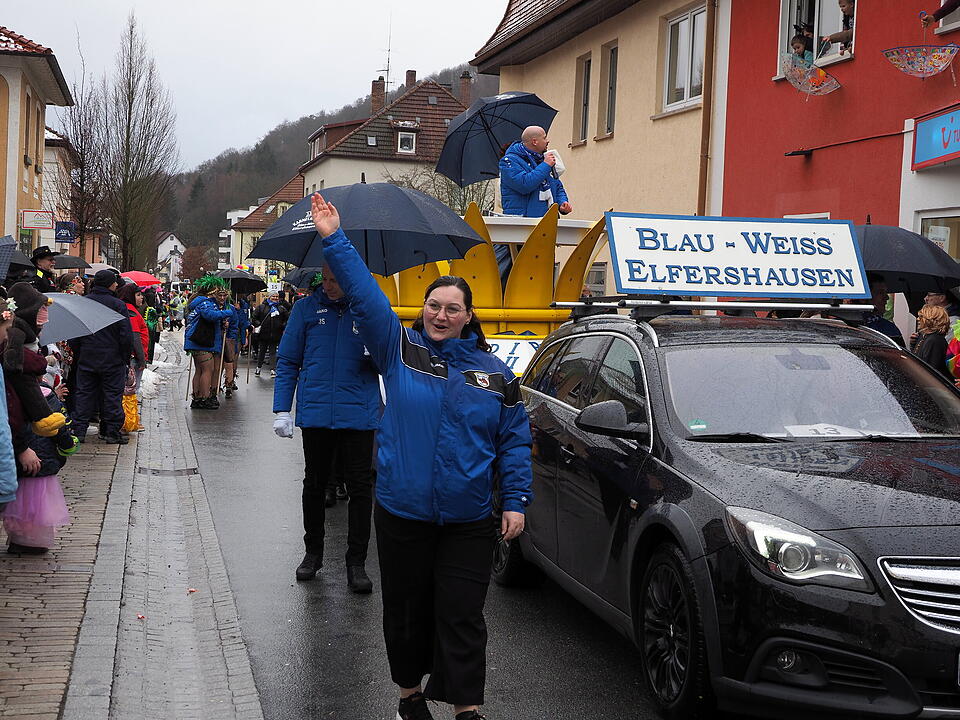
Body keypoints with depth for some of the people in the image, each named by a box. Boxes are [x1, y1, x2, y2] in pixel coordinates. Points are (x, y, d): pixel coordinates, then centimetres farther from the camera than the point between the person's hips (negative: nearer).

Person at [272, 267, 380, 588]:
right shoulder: (306, 308, 3)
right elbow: (287, 362, 7)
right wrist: (282, 410, 0)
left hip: (359, 414, -1)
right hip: (315, 414, 1)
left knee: (360, 487, 0)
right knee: (315, 483, 13)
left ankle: (356, 563, 10)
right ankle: (313, 552, 29)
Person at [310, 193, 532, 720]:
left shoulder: (496, 375, 4)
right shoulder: (400, 350, 2)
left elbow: (515, 441, 7)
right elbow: (364, 296, -5)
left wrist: (516, 502, 0)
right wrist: (334, 240, -11)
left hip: (467, 523, 0)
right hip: (401, 514, 1)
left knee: (461, 619, 1)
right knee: (406, 612, 12)